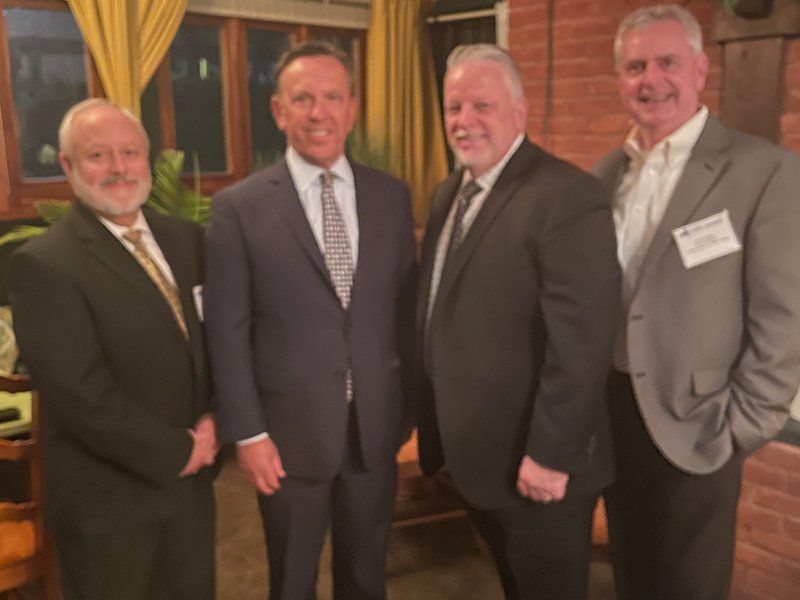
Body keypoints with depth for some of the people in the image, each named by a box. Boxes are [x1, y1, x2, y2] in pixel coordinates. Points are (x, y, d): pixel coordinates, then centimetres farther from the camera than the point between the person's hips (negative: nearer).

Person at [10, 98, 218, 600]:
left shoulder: (186, 238, 4)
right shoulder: (43, 263, -16)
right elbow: (80, 393, -20)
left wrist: (212, 420, -7)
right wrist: (175, 451, -14)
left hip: (191, 479, 6)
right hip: (109, 499, -5)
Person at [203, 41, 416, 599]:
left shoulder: (393, 195, 1)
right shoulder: (238, 207, -8)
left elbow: (406, 304, 6)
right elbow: (227, 331, -7)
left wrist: (409, 405, 6)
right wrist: (247, 433, -9)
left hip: (376, 424, 3)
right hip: (290, 428, -2)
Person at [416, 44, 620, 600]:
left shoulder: (569, 196, -20)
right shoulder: (448, 194, 9)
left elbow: (582, 342, -24)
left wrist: (551, 455, -21)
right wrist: (434, 420, 12)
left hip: (532, 461, -7)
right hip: (475, 450, 8)